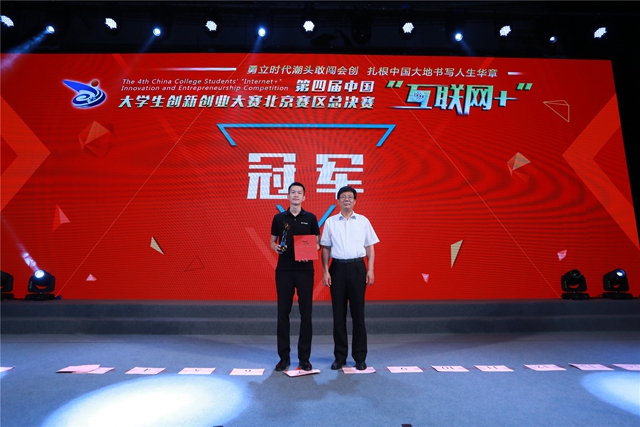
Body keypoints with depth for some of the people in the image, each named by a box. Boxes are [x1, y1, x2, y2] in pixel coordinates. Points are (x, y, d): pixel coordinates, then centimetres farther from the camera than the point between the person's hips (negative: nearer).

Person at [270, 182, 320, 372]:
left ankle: (304, 357, 16)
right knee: (283, 313, 5)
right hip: (284, 270, 1)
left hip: (305, 270, -1)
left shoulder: (310, 218, 4)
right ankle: (284, 357, 18)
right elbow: (272, 242, 10)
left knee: (305, 313, 3)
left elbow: (317, 243, 5)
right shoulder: (279, 218, 6)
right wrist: (276, 247, -13)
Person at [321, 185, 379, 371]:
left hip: (357, 267, 0)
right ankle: (340, 357, 20)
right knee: (339, 313, 7)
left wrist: (370, 269, -2)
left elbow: (370, 247, 7)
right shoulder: (330, 222, 6)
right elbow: (326, 248, 6)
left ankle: (360, 357, 18)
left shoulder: (363, 221, 6)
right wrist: (325, 271, -2)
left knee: (358, 313, 5)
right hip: (337, 267, 1)